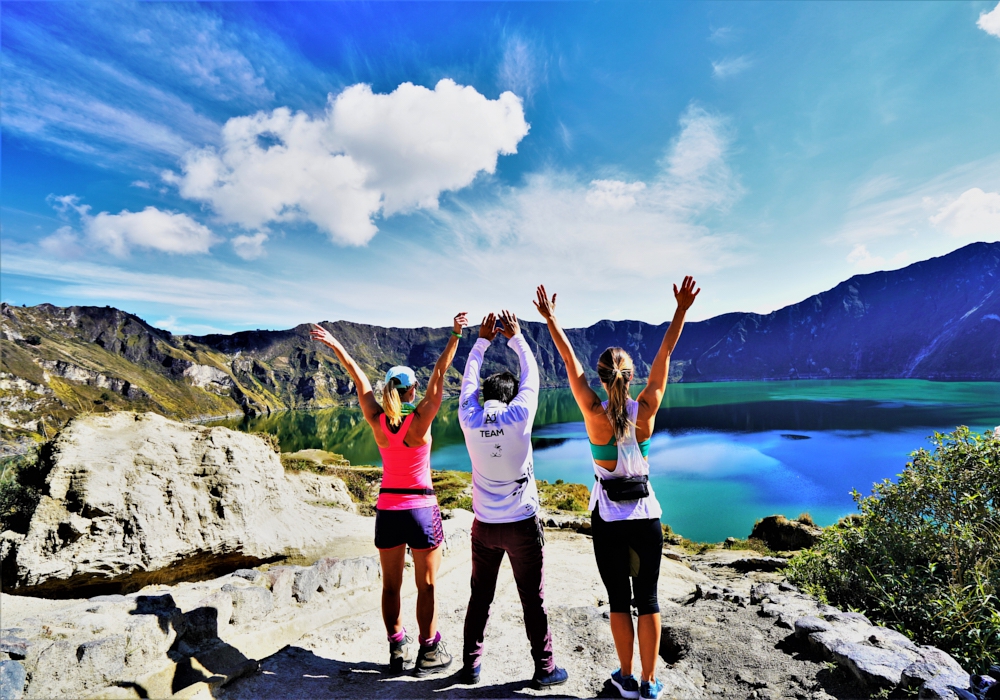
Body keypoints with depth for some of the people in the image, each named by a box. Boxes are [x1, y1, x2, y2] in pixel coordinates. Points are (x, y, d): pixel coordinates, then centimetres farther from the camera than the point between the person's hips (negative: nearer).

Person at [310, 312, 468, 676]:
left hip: (387, 509, 4)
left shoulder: (377, 421, -6)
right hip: (421, 509, -4)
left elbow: (359, 378, 2)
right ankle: (429, 653, 20)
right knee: (426, 586, 9)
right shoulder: (420, 420, -15)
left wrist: (336, 345, 11)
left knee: (390, 585, 15)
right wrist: (455, 336, -15)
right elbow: (439, 374, -17)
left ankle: (397, 650, 27)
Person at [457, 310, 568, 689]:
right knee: (533, 600, 10)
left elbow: (469, 379, 7)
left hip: (484, 526, 3)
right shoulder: (518, 417, -15)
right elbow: (531, 375, -2)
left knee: (480, 597, 17)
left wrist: (482, 340, 13)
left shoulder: (469, 420, -8)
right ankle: (544, 668, 24)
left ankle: (471, 665, 29)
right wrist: (515, 337, 8)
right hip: (522, 524, -3)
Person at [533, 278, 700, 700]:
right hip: (646, 515, 2)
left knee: (618, 599, 13)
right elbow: (664, 355, -8)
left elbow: (570, 363, -10)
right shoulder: (646, 410, -11)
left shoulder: (595, 414, -15)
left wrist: (550, 319, -4)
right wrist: (682, 310, -5)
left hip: (608, 519, -1)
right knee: (648, 599, 13)